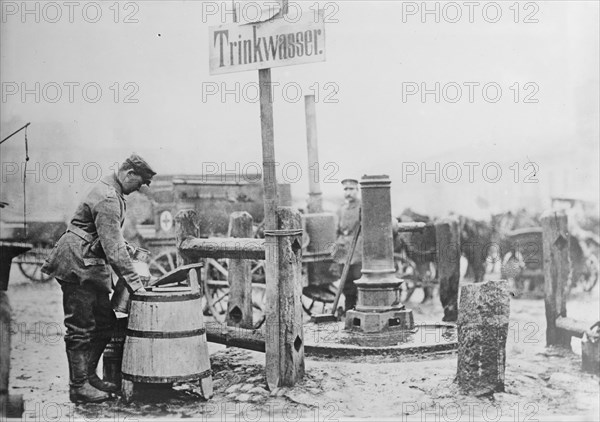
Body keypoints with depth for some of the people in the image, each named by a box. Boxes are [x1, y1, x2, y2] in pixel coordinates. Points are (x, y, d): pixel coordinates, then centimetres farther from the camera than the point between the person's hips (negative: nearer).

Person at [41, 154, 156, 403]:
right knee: (81, 327, -4)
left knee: (105, 322, 12)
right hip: (77, 264, -11)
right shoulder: (108, 199, -21)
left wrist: (129, 249, 13)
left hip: (92, 265, 11)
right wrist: (134, 282, -23)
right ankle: (78, 386, 4)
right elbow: (113, 249, -25)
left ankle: (88, 374, 22)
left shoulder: (111, 191, 12)